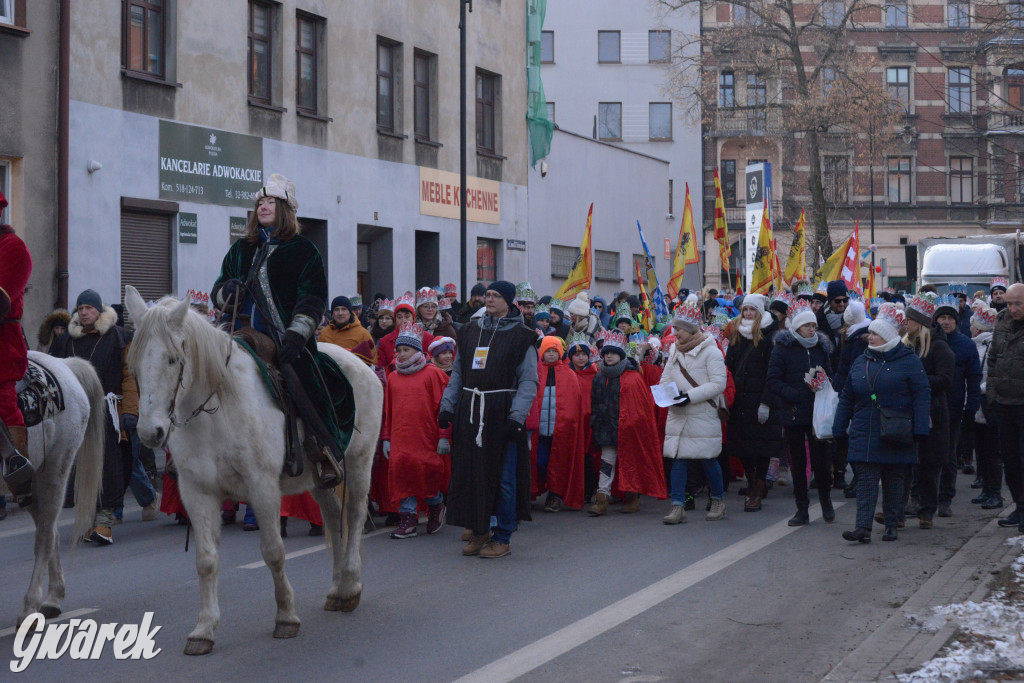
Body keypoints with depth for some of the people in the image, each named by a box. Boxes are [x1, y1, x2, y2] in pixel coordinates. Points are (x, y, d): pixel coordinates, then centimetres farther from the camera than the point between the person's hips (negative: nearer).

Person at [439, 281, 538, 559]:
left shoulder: (520, 336, -1)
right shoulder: (469, 332, 13)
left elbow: (529, 381, -6)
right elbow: (458, 373, 18)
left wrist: (516, 417, -17)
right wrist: (447, 406, 7)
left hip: (501, 412, -5)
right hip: (470, 412, 5)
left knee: (504, 475, -2)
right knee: (470, 471, 6)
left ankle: (503, 538, 8)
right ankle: (479, 532, 19)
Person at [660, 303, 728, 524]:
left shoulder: (710, 351, -8)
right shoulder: (675, 350, 13)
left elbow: (719, 384, -14)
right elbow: (666, 378, 19)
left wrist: (689, 396, -19)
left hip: (703, 416, -5)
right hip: (678, 415, 5)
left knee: (708, 460, 3)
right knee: (678, 460, 0)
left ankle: (718, 501, 22)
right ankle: (678, 506, 2)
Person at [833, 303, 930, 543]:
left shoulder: (908, 361, -3)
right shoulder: (861, 361, 11)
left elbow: (921, 396, -6)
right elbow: (846, 398, 14)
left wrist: (919, 430, -13)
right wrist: (839, 429, 11)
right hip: (864, 434, 3)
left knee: (894, 480, 7)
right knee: (865, 479, -5)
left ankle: (891, 525, 18)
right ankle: (863, 527, -11)